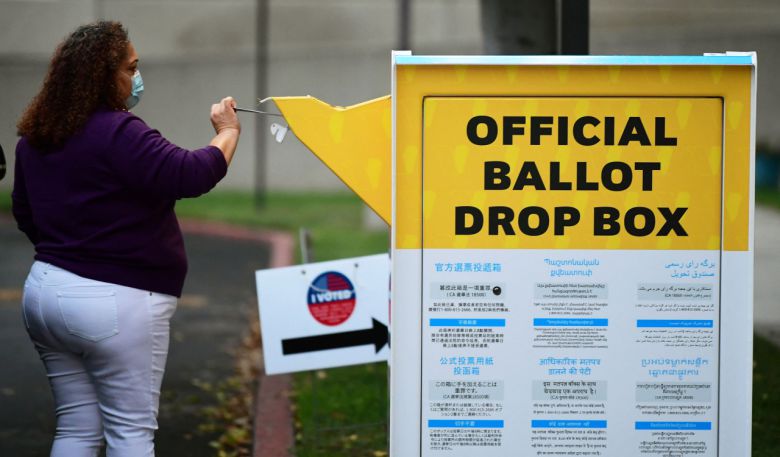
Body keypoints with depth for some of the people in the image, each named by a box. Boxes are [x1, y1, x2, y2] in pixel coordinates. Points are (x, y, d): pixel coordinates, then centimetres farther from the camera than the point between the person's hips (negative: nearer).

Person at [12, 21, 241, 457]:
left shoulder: (36, 135, 9)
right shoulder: (117, 133, -19)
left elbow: (24, 212, 20)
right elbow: (192, 175, -22)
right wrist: (228, 133, -5)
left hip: (44, 290, 8)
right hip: (113, 303, -8)